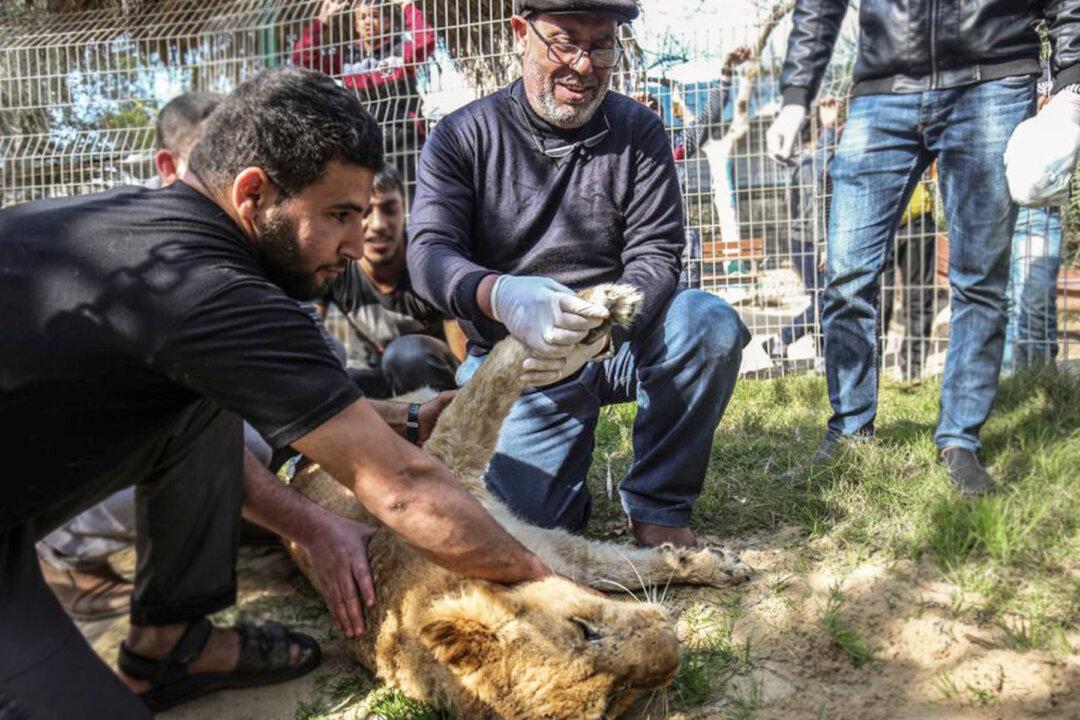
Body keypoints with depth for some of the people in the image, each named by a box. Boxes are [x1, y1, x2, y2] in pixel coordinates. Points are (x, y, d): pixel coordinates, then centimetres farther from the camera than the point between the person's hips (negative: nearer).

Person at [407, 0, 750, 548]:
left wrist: (598, 332, -30)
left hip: (617, 344, 2)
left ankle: (658, 505, -9)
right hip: (519, 358, -1)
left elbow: (656, 257, -8)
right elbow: (429, 253, -15)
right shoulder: (463, 137, -2)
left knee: (709, 320, -29)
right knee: (529, 515, -18)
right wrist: (501, 295, -39)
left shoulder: (637, 131, 1)